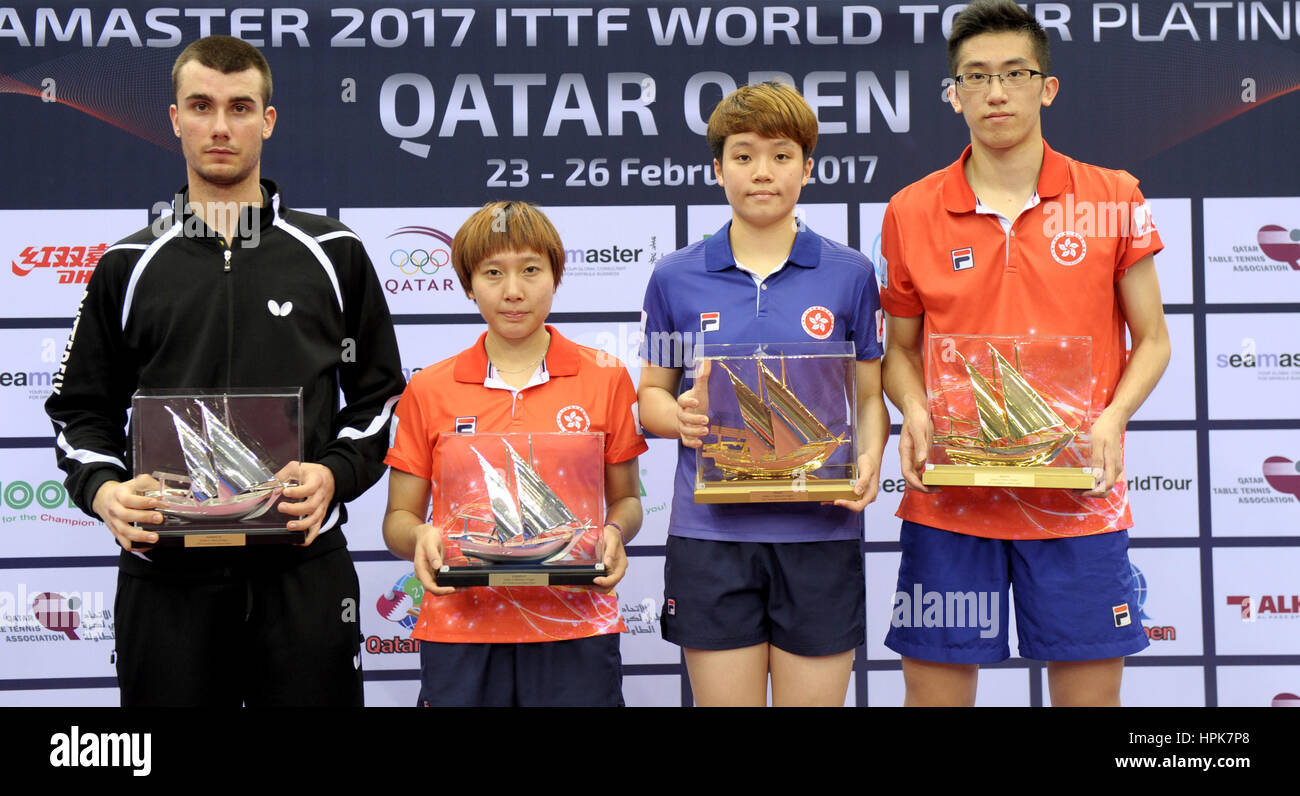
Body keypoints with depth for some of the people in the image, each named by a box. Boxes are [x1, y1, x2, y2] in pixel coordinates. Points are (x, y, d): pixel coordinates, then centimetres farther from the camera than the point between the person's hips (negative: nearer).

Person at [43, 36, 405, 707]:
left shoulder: (334, 256, 7)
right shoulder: (127, 267, 10)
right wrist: (103, 489, -7)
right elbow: (82, 410, 13)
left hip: (303, 567, -1)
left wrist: (335, 474, -9)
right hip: (165, 573, 1)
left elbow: (378, 394, 9)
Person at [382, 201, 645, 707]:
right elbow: (398, 519, 10)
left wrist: (614, 533, -10)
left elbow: (625, 498, 13)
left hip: (574, 629, 0)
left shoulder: (606, 379, 6)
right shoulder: (428, 391, 6)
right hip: (460, 631, 0)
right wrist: (421, 538, -13)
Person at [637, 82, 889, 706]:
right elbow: (651, 394, 11)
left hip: (819, 531, 0)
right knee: (724, 699, 5)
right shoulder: (676, 278, 5)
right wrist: (679, 416, -11)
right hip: (710, 531, 0)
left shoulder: (849, 274, 4)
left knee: (813, 695, 5)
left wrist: (868, 461, -12)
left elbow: (869, 396, 8)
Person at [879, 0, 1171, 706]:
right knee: (933, 687, 4)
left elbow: (1151, 340, 9)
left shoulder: (1113, 199, 3)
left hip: (1077, 493, 0)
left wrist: (1112, 417, -9)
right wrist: (914, 412, -7)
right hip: (949, 495, 1)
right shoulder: (911, 213, 5)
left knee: (1090, 690, 5)